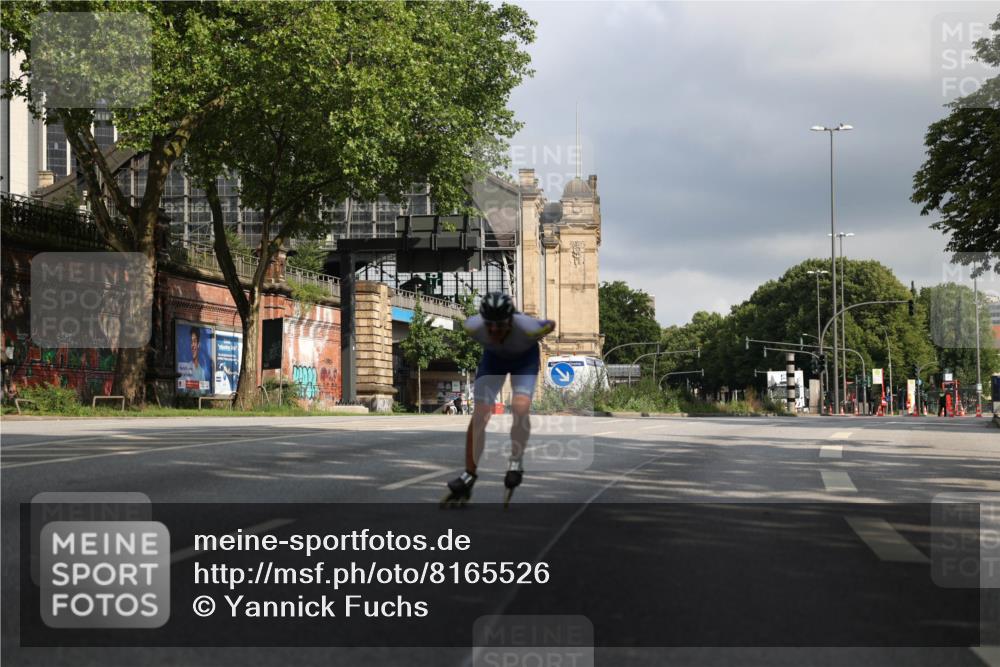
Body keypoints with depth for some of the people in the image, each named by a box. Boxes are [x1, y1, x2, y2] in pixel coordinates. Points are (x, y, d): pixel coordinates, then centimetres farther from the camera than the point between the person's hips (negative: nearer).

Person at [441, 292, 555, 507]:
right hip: (493, 356, 2)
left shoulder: (527, 327, -40)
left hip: (525, 357, -2)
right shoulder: (474, 326, -35)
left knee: (520, 407, -25)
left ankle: (516, 463, -4)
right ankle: (469, 474, 1)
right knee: (479, 415, -9)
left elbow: (551, 325, -17)